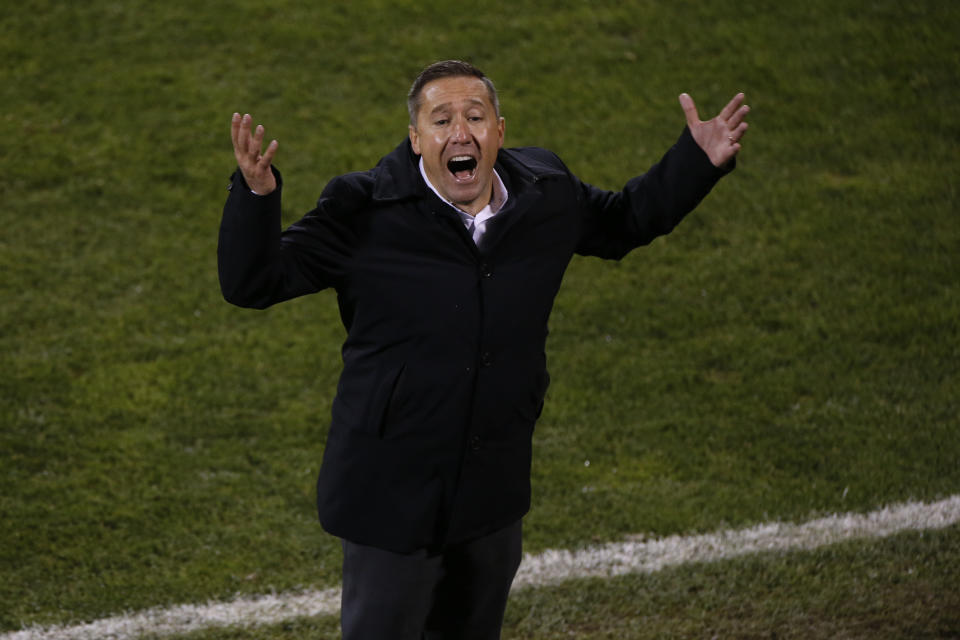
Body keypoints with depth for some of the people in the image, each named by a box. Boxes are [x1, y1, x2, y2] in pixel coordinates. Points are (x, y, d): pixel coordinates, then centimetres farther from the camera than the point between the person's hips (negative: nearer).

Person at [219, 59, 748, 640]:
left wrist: (699, 160, 7)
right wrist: (256, 194, -37)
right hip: (394, 492, -5)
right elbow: (252, 283, -19)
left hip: (495, 489, 5)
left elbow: (623, 222, 17)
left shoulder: (546, 196, -4)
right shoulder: (365, 215, -19)